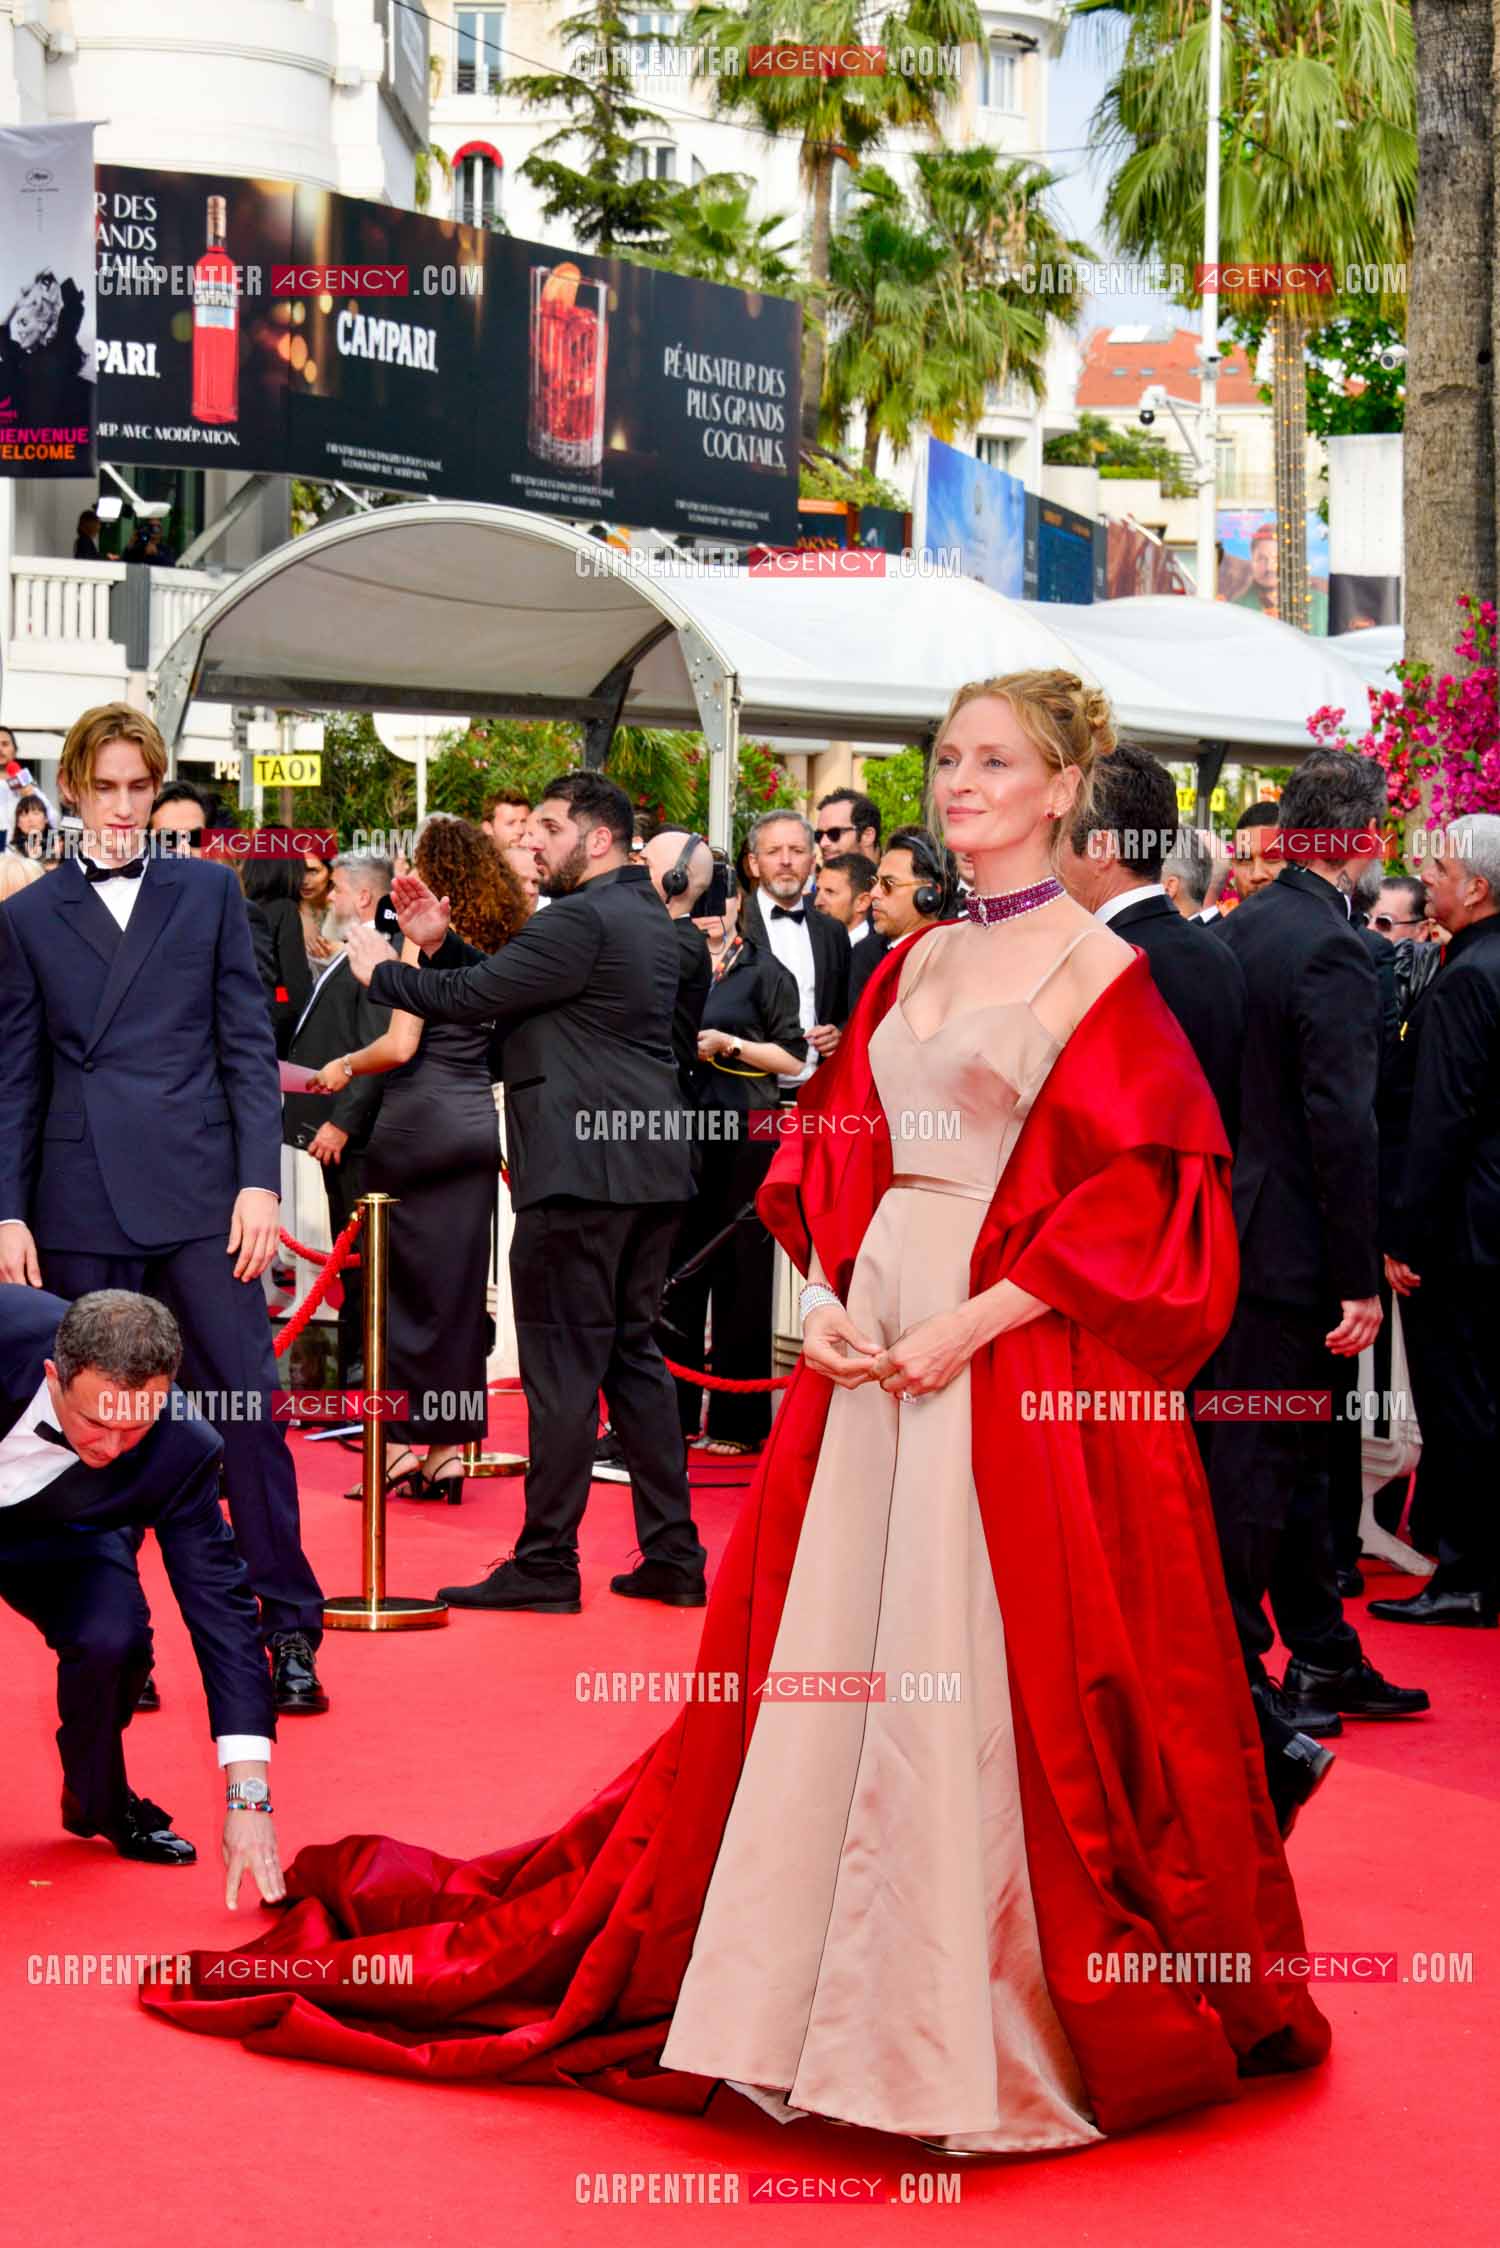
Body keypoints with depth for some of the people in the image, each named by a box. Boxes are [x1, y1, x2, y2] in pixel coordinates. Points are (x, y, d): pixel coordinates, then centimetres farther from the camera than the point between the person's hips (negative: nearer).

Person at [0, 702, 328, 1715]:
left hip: (198, 1193, -1)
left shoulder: (209, 892, 9)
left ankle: (291, 1630, 3)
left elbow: (248, 1046, 6)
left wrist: (259, 1180, -3)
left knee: (249, 1410, -5)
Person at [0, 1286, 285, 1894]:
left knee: (113, 1639, -28)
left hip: (53, 1543, 1)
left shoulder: (181, 1450, -31)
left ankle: (97, 1803, 1)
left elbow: (220, 1605, -29)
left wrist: (248, 1798, -34)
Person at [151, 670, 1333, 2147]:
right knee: (827, 1677, 7)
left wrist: (966, 1327, -15)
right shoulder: (914, 963, 16)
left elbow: (1140, 1193, -11)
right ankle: (820, 2002, 19)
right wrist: (825, 1296, 0)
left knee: (983, 1697, -4)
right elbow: (836, 1152, 18)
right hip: (870, 1352, 6)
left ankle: (989, 2033, 9)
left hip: (1024, 1375, -6)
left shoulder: (1103, 970, -4)